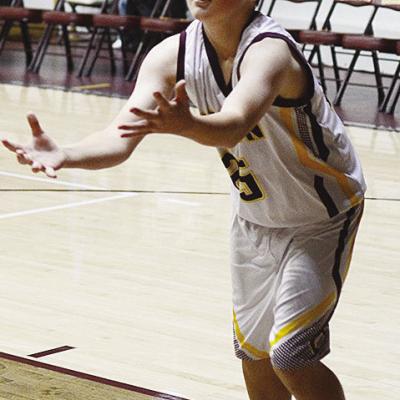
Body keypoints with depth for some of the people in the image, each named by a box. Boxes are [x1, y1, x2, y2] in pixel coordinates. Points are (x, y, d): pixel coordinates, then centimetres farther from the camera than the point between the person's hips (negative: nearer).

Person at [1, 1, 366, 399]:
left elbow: (234, 125, -53)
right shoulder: (170, 56, -15)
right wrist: (64, 155, -47)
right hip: (256, 216, 6)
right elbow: (120, 138, -26)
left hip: (322, 216, -6)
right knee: (254, 352, 15)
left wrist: (186, 125, -74)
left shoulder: (269, 50, -33)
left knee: (289, 357, -15)